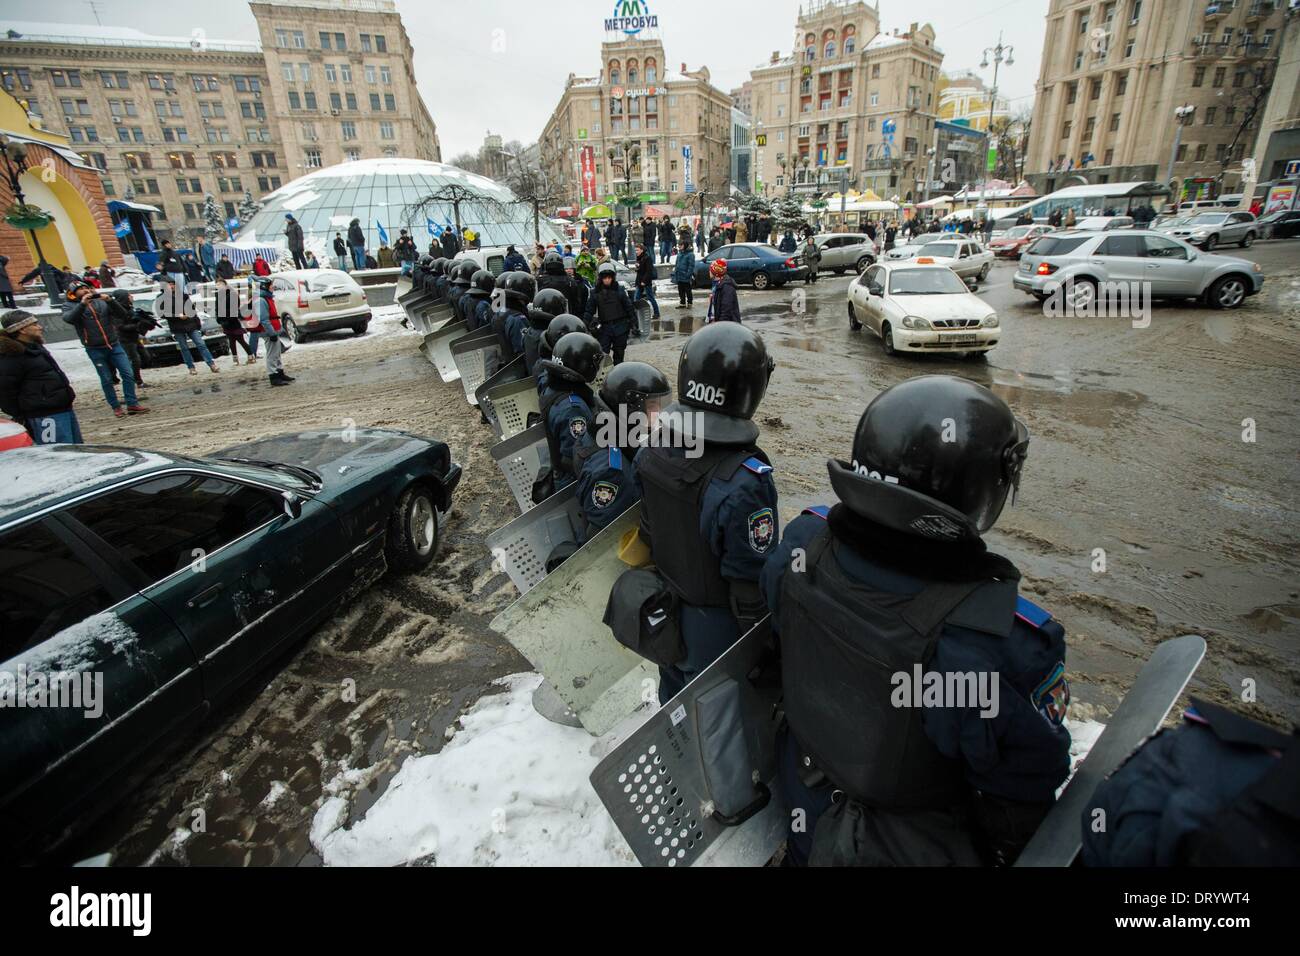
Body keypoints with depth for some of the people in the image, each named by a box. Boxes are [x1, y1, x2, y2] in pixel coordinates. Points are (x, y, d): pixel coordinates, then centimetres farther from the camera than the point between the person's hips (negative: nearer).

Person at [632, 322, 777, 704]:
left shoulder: (655, 450, -13)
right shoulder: (746, 482, -34)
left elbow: (648, 533, 1)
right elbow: (750, 583, -25)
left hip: (667, 607, 6)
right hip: (718, 625, -5)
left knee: (674, 687, 29)